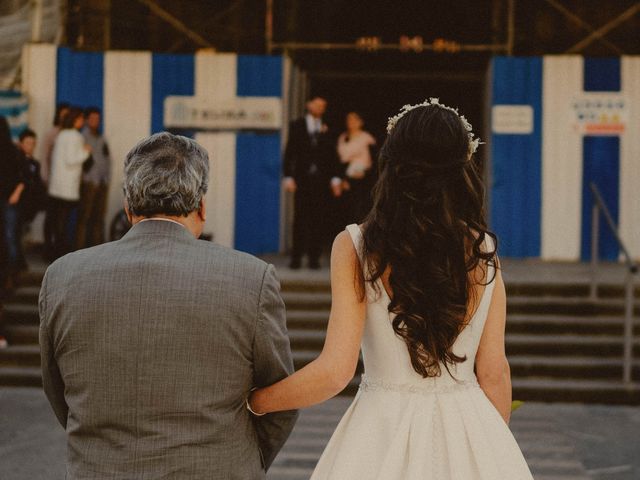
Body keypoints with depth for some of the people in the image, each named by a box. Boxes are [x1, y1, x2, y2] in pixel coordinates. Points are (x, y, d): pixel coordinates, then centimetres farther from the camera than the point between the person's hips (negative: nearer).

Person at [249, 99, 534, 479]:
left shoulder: (356, 247, -11)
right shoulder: (484, 250, -3)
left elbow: (335, 370, -15)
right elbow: (494, 373, 0)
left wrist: (254, 401, -1)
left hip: (386, 435, -2)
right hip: (468, 432, 2)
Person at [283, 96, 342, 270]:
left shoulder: (326, 128, 10)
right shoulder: (297, 125, 8)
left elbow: (333, 154, 8)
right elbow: (289, 152, 5)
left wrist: (335, 178, -2)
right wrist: (288, 177, -4)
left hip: (321, 180, 1)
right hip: (302, 179, -1)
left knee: (318, 219, -1)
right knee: (300, 218, -3)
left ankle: (314, 257, 3)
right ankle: (296, 257, 1)